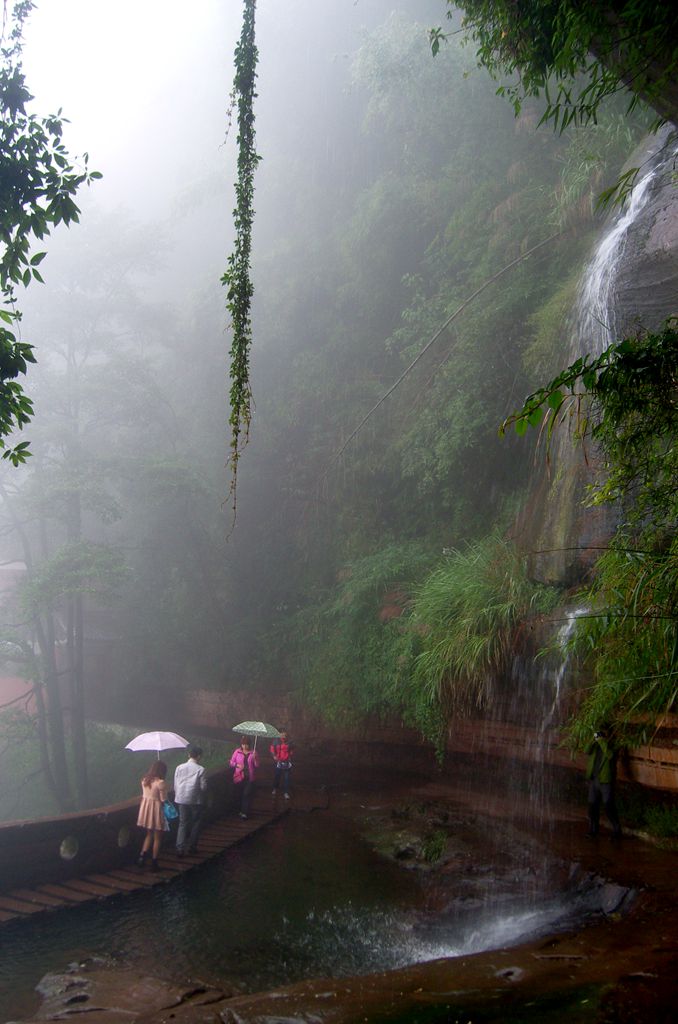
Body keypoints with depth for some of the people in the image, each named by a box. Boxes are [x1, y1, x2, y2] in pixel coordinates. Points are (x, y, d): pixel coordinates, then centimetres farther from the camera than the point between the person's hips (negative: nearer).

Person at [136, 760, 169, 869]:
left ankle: (142, 856, 8)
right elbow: (163, 800, -15)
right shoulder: (161, 783, -18)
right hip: (156, 809, -6)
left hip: (145, 808, 6)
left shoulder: (144, 780, 2)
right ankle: (154, 862, 11)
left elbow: (143, 795, 8)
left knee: (149, 835, 21)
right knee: (157, 838, 7)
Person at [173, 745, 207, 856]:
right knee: (195, 823, 15)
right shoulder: (201, 770, -11)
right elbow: (203, 786, -10)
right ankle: (192, 846, 21)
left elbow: (176, 785, 3)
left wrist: (177, 797, 15)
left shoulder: (179, 768, 0)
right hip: (195, 800, -3)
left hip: (181, 799, 3)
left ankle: (180, 848, -1)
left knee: (183, 823, 9)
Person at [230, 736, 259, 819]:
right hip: (239, 777, 1)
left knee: (247, 794, -7)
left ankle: (245, 812, -3)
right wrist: (237, 765, -13)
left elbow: (257, 765, 0)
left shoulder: (253, 753, 0)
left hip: (249, 777, -1)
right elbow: (232, 762, 5)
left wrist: (254, 758, -17)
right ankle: (240, 810, 28)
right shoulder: (237, 752, 0)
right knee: (240, 794, 11)